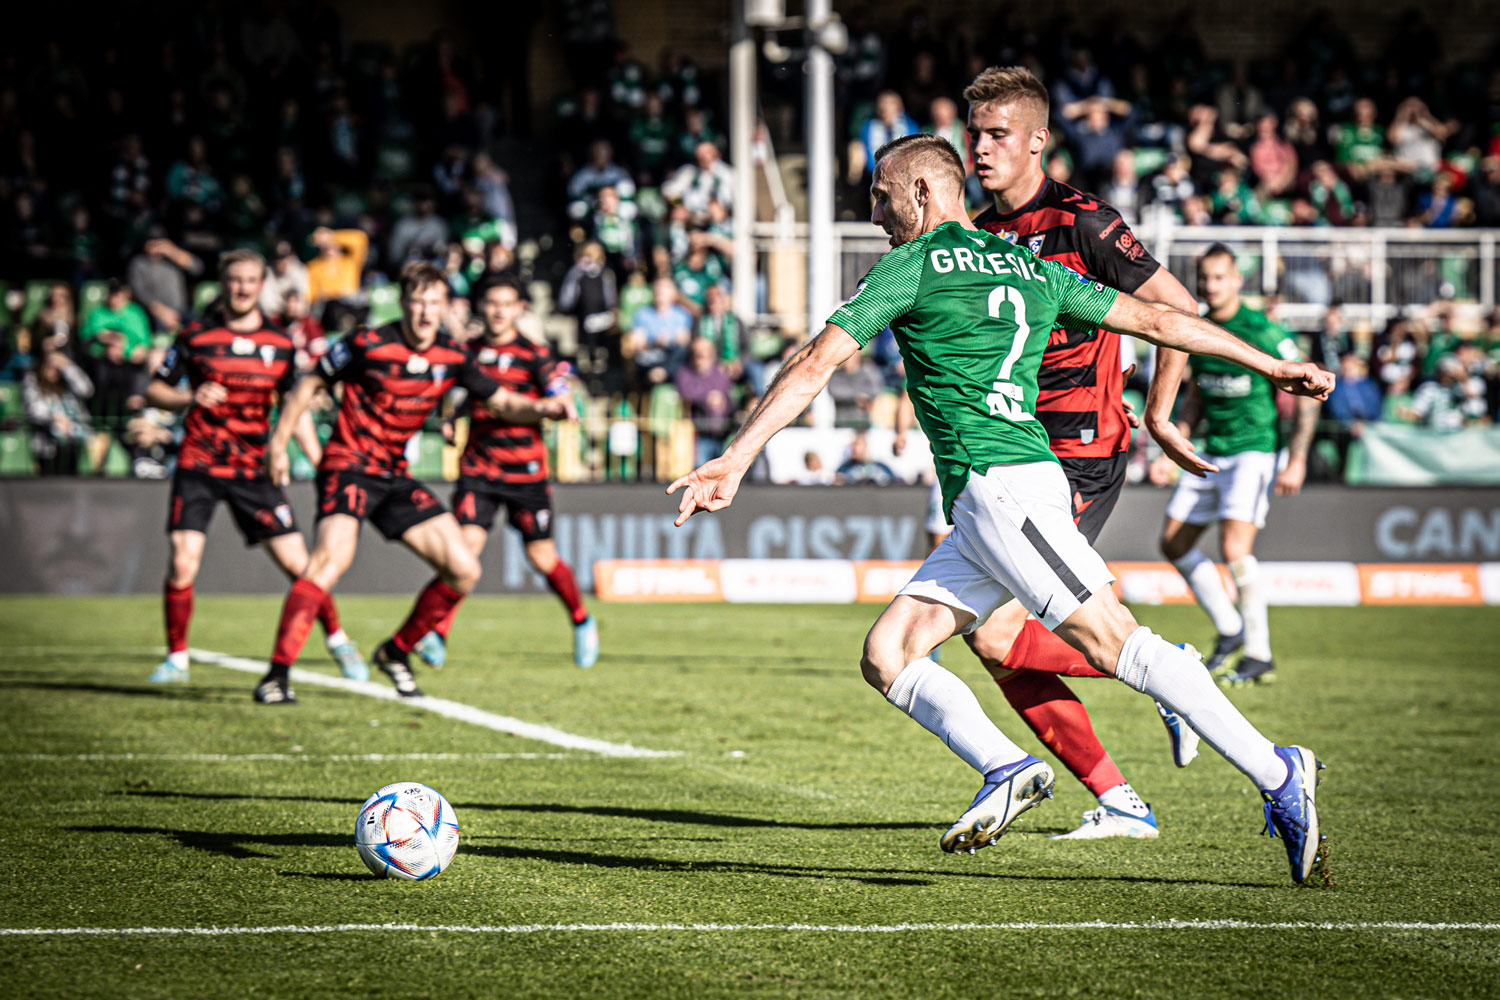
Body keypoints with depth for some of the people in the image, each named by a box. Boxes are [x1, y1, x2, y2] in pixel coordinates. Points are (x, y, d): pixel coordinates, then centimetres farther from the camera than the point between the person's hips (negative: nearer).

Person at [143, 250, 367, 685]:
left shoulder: (281, 344, 5)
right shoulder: (196, 336, -1)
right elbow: (154, 391, 5)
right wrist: (191, 397, -15)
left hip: (253, 469, 1)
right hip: (198, 466, -1)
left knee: (298, 563, -3)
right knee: (183, 563, -13)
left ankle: (338, 641, 19)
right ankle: (176, 658, 5)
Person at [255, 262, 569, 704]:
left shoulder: (451, 357, 1)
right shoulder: (368, 345, -13)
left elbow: (502, 402, 10)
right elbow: (310, 384, -2)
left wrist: (542, 408, -11)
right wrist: (278, 444, -6)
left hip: (395, 476, 6)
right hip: (348, 465, -6)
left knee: (464, 571, 0)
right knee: (332, 557, -30)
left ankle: (395, 652, 18)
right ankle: (277, 673, -30)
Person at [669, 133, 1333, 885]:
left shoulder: (912, 265, 1)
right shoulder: (1031, 269, 22)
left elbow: (815, 365, -4)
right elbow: (1157, 321, 24)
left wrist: (731, 464, -4)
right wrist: (1273, 367, 32)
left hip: (999, 486, -9)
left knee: (1114, 642, -14)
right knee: (886, 655, 4)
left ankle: (1277, 776, -17)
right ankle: (1006, 769, -11)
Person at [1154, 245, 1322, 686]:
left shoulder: (1263, 332, -15)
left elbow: (1306, 395, -12)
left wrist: (1297, 461, -17)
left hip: (1256, 449, -8)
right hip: (1212, 453, 8)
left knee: (1235, 546, -22)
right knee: (1174, 543, 5)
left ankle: (1259, 654, -11)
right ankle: (1229, 630, 20)